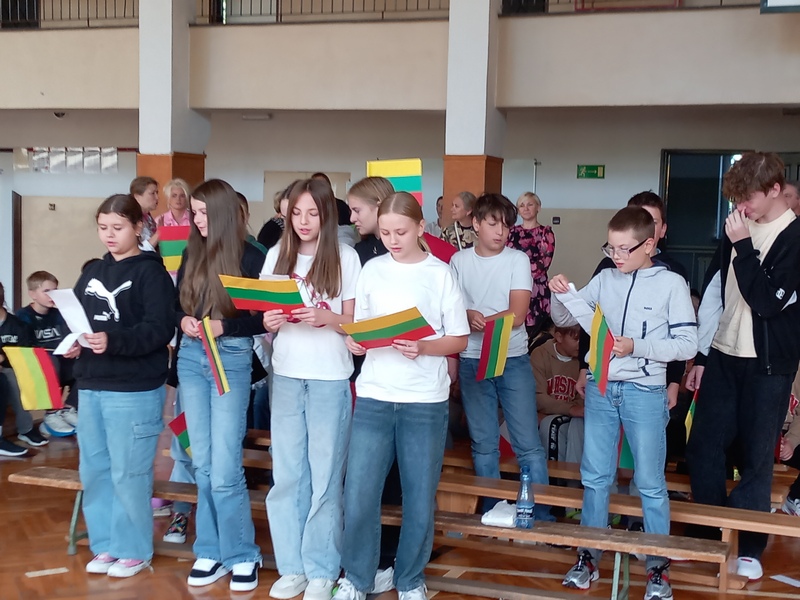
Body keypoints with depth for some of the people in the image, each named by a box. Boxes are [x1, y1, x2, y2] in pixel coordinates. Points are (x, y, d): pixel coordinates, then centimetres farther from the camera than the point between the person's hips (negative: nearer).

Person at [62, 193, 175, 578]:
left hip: (134, 390, -7)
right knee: (94, 470, 11)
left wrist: (113, 341, -28)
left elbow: (160, 328, -17)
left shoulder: (150, 273, -6)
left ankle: (134, 550, 13)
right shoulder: (92, 272, 14)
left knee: (128, 474, -1)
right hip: (91, 387, 7)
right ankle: (105, 545, 24)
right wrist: (71, 344, -3)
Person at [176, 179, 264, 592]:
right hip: (191, 359, 5)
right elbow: (175, 304, 13)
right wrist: (184, 321, -8)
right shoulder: (192, 254, 9)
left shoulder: (250, 257, -5)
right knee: (202, 465, 9)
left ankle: (243, 555, 10)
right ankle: (212, 551, 20)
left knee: (225, 469, -6)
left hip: (231, 360, -5)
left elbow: (264, 318, -7)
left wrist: (223, 326, -19)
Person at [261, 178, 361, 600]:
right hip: (286, 375, 3)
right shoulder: (276, 255, 7)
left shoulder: (346, 258, -3)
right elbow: (264, 310, 12)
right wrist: (269, 322, -10)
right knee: (287, 473, 7)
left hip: (331, 378, -3)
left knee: (325, 474, 3)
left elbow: (354, 322, -2)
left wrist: (327, 318, -22)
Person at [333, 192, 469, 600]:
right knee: (358, 496, -1)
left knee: (420, 499, 6)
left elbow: (460, 340, 0)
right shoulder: (372, 270, 6)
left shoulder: (440, 274, 0)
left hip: (426, 402, -1)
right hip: (373, 397, 2)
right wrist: (355, 342, -11)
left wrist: (423, 348, -17)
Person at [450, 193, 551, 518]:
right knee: (483, 445, 9)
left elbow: (517, 315, -9)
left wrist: (479, 320, -16)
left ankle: (542, 516, 5)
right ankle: (490, 514, 19)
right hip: (471, 361, 2)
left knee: (528, 445, -3)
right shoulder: (459, 261, 4)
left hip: (513, 360, -2)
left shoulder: (518, 260, -2)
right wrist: (469, 316, -17)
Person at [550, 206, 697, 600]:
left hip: (645, 392, -3)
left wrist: (636, 347, -18)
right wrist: (560, 296, -11)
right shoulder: (604, 279, 4)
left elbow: (688, 344, -8)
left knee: (650, 483, 6)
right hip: (600, 389, 4)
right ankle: (589, 558, 22)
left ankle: (658, 567, 18)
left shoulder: (671, 284, -5)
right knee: (595, 478, 11)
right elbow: (566, 320, 9)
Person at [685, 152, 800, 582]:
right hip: (723, 357, 5)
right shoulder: (739, 229, 7)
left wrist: (743, 247, -20)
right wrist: (701, 355, 13)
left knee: (756, 456, 3)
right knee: (703, 447, 5)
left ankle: (750, 546, 18)